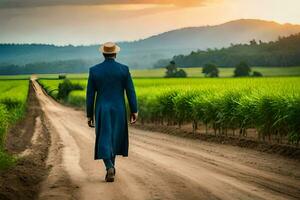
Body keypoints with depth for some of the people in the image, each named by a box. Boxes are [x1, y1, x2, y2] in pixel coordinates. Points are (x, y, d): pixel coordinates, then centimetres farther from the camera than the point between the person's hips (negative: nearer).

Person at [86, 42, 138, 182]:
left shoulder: (94, 70, -4)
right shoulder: (124, 69, -6)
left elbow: (90, 95, -2)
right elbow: (130, 92, -5)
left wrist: (89, 115, 6)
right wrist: (134, 111, 4)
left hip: (102, 111, -1)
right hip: (118, 110, 1)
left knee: (104, 141, 3)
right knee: (114, 138, 19)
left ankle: (110, 168, -20)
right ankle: (110, 167, 24)